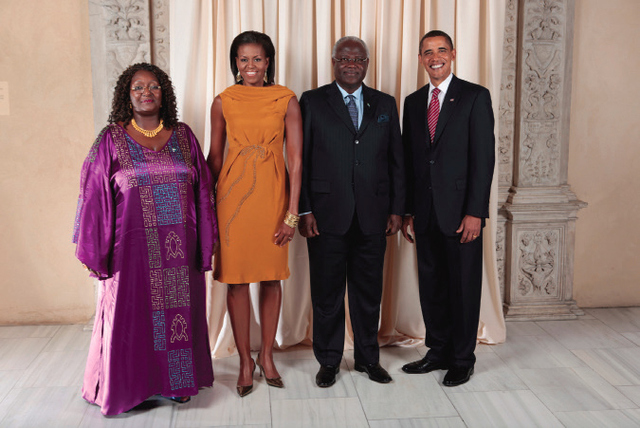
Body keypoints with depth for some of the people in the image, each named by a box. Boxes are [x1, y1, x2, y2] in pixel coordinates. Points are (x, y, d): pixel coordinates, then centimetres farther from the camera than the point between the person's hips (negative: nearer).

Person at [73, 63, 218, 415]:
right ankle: (127, 386, 25)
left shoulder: (183, 136, 6)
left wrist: (206, 241, 5)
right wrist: (94, 252, -3)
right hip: (133, 247, -2)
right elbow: (95, 196, 0)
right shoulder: (111, 140, 0)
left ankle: (177, 381, 26)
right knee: (132, 317, 6)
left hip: (179, 247, 2)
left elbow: (202, 190, 8)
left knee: (179, 312, 9)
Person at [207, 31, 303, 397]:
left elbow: (296, 158, -4)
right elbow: (215, 157, 8)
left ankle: (267, 356, 27)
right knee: (237, 278, 3)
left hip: (273, 195, 0)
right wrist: (211, 204, 6)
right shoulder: (223, 102, 3)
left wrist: (292, 212, -8)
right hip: (233, 195, 0)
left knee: (272, 277, 9)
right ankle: (246, 361, 19)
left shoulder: (287, 100, -1)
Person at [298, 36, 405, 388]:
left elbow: (396, 160, 11)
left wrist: (397, 209, 5)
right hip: (327, 215, -2)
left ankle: (368, 358, 28)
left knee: (369, 290, 11)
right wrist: (304, 210, -8)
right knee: (327, 292, 6)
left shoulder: (385, 105, 11)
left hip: (372, 216, 2)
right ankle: (328, 361, 23)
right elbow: (300, 160, -1)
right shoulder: (312, 102, 2)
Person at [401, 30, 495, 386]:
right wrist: (408, 210, 8)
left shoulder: (475, 97, -3)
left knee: (463, 286, 4)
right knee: (431, 285, 11)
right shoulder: (414, 102, 13)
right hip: (426, 211, 5)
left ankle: (462, 360, 19)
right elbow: (409, 159, 13)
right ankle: (439, 352, 27)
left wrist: (475, 212, -14)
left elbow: (484, 157, -9)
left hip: (460, 211, -5)